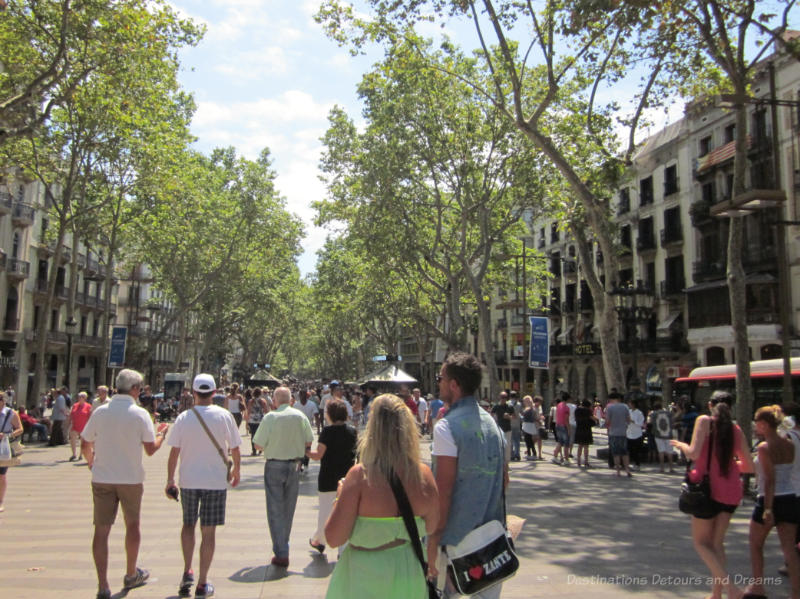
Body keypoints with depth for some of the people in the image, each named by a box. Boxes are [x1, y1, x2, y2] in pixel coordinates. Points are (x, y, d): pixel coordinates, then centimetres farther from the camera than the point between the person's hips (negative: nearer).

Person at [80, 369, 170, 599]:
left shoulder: (100, 412, -3)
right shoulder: (140, 414, -11)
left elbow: (85, 445, 3)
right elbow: (150, 449, -9)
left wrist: (91, 461, 24)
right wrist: (162, 433, 11)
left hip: (102, 478, 1)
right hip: (130, 479, -1)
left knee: (102, 529, 5)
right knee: (132, 526, 17)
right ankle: (131, 574, 33)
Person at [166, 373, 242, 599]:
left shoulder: (183, 418, -5)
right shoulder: (224, 416, -7)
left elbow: (174, 452, -3)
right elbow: (234, 448, -2)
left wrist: (170, 480, 7)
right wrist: (236, 470, 15)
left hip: (188, 481, 1)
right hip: (215, 481, -1)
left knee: (188, 525, 22)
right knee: (208, 531, 7)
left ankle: (187, 572, 14)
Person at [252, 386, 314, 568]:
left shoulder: (270, 417, -14)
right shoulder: (300, 416, -4)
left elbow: (258, 445, -11)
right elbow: (309, 442, 2)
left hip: (274, 466, -3)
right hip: (294, 466, 3)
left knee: (275, 510, 4)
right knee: (288, 509, 17)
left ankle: (281, 554, 3)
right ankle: (283, 545, 33)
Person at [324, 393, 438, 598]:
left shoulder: (360, 475, -22)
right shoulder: (423, 474, -12)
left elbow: (334, 539, -17)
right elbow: (431, 527, 3)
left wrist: (340, 497, -3)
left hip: (364, 583, -3)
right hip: (410, 576, 4)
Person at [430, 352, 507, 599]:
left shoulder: (447, 426, -16)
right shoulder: (492, 423, 7)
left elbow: (443, 489, -18)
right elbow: (504, 479, 13)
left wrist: (433, 541, -14)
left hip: (456, 534, -6)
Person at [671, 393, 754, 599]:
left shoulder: (704, 420, -6)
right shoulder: (736, 429, 7)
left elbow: (693, 453, -17)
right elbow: (749, 466, 10)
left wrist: (680, 444, 2)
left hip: (709, 488, -5)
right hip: (732, 491, 5)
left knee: (701, 543, 8)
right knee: (717, 542, 18)